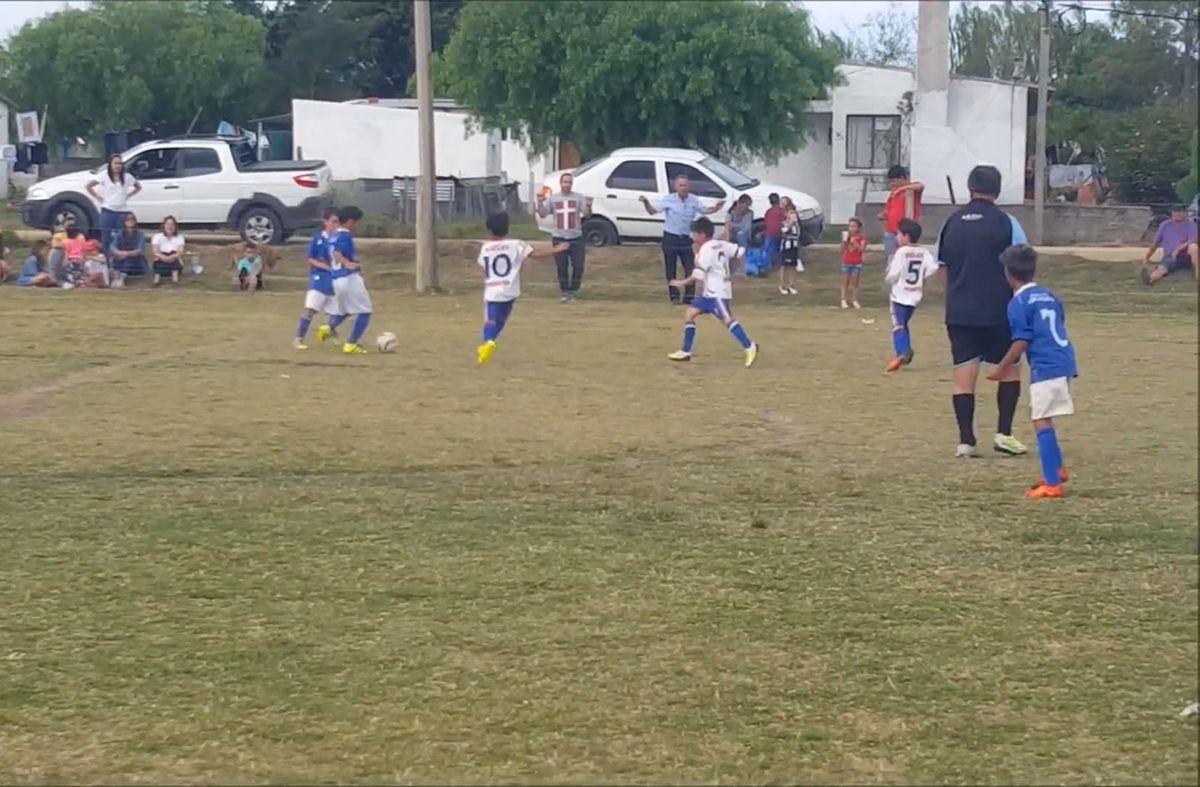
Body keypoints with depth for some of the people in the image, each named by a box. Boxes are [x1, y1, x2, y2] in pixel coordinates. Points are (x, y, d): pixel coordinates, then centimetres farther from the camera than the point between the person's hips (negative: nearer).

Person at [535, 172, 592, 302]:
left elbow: (586, 214, -5)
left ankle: (574, 290, 14)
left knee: (578, 266, -2)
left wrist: (588, 206, -26)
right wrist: (540, 203, -16)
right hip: (559, 239, 1)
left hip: (576, 238, -1)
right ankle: (565, 292, 16)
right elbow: (543, 214, 1)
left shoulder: (579, 198, 4)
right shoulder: (552, 199, 7)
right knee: (562, 267, 4)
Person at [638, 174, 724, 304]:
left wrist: (716, 208, -8)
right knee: (670, 270, 1)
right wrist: (646, 202, -22)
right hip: (670, 238, -2)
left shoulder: (694, 200, 3)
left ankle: (689, 296, 5)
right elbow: (652, 211, -4)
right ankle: (674, 296, 11)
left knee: (690, 269, -2)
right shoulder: (668, 200, -5)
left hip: (686, 239, 2)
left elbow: (705, 210, 11)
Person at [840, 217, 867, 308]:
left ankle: (855, 301, 9)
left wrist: (854, 243, -27)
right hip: (846, 262, 1)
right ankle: (844, 300, 9)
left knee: (854, 283, 3)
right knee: (845, 282, 5)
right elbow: (842, 250, -5)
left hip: (857, 263, -1)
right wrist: (844, 240, -20)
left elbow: (863, 249, -19)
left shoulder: (862, 237, -8)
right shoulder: (846, 236, -3)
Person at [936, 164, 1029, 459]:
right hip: (997, 312, -3)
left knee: (964, 375, 4)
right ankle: (1003, 433, 4)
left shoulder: (952, 222, 7)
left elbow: (943, 268, 14)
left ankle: (966, 441, 2)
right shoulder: (1005, 223, -6)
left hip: (958, 312, 3)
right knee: (1010, 369, 12)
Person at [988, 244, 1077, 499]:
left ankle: (1052, 483, -9)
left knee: (1041, 421, -6)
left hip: (1045, 367, -8)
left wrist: (1001, 368, 1)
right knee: (1043, 419, 22)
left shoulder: (1018, 303, -7)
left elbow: (1021, 342, -10)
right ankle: (1056, 469, 25)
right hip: (1065, 361, 8)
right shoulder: (1049, 295, 17)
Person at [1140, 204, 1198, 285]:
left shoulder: (1190, 224, 2)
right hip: (1169, 258, 1)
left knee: (1193, 247, -35)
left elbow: (1193, 240, -13)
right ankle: (1150, 278, -69)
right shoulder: (1165, 225, 12)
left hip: (1186, 257, -1)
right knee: (1161, 269, -34)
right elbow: (1155, 243, 17)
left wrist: (1179, 248, -26)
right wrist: (1147, 257, 6)